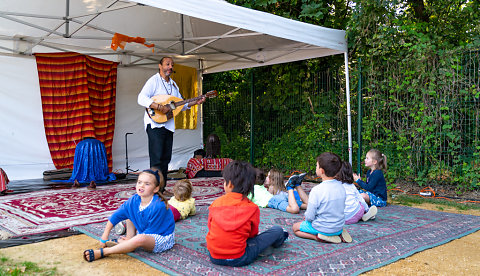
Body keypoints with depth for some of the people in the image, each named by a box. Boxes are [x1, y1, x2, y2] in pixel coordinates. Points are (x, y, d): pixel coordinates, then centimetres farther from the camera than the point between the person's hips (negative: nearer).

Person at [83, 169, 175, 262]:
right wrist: (104, 237, -3)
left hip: (162, 238, -8)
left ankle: (102, 252, -29)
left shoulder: (158, 206, -28)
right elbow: (115, 216, -1)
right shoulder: (134, 200, -8)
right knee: (129, 214, 10)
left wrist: (132, 241, -16)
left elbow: (151, 231, -22)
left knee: (140, 239, -37)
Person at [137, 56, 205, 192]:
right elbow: (141, 99, -17)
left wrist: (195, 102, 7)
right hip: (155, 124, -7)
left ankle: (162, 189, 14)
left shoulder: (173, 84, 19)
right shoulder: (154, 80, -4)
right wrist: (159, 107, -26)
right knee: (157, 158, -10)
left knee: (166, 158, 8)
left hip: (168, 125, 7)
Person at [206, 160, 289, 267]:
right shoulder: (252, 208, -9)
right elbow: (253, 233, 4)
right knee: (278, 230, 11)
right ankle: (277, 240, 43)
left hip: (214, 257, 3)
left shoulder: (216, 203, -4)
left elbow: (210, 226, 9)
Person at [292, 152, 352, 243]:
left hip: (322, 228, -6)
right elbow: (341, 208, 9)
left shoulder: (316, 190, -25)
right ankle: (339, 233, 10)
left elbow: (309, 217, -20)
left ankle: (319, 237, -7)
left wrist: (307, 217, 4)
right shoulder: (341, 186, -5)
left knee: (295, 227, 13)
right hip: (339, 226, 6)